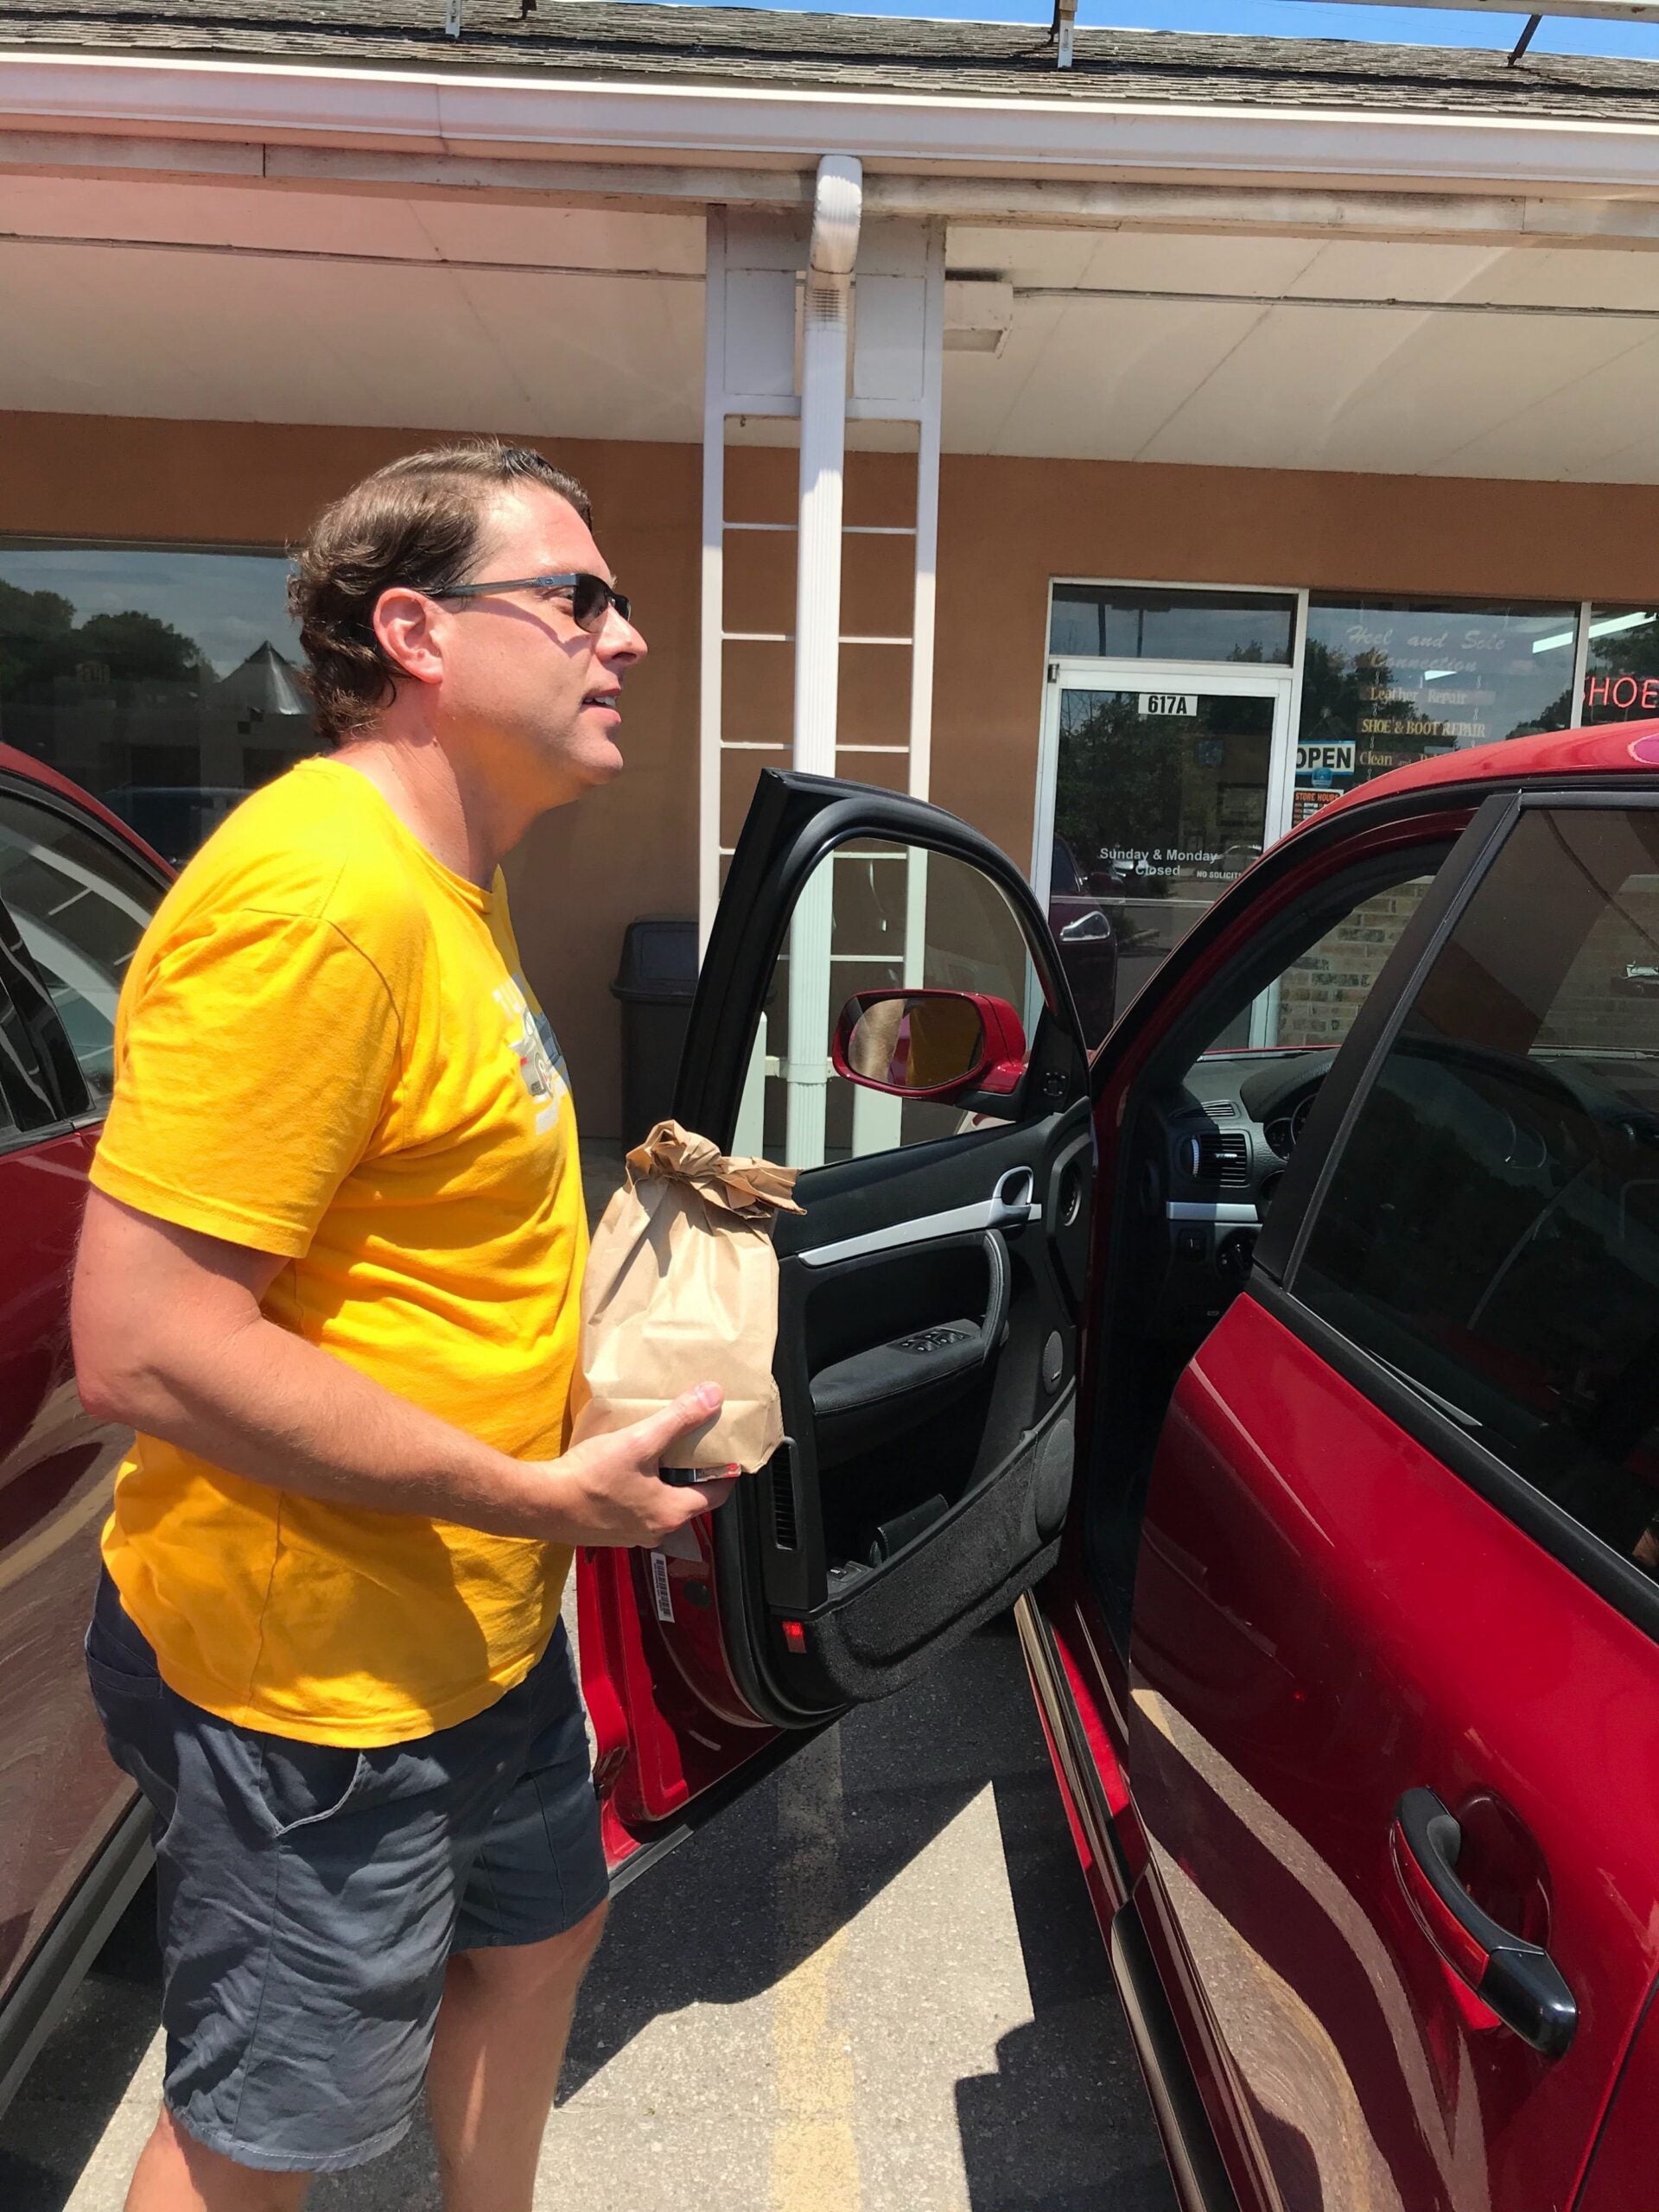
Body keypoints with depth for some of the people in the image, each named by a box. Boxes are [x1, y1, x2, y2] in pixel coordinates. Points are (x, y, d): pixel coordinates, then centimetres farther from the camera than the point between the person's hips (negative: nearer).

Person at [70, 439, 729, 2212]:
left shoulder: (443, 881, 7)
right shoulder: (312, 896, -26)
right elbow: (145, 1347, -29)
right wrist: (541, 1495, -24)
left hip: (482, 1616, 10)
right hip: (313, 1674, -9)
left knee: (537, 1928, 29)